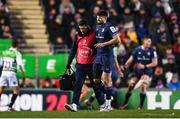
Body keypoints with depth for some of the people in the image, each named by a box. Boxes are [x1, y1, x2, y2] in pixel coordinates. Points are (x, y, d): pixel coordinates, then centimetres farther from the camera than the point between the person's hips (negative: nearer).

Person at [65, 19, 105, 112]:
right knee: (78, 85, -8)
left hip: (91, 65, -3)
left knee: (95, 85, 7)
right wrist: (69, 63, 10)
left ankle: (102, 104, 20)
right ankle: (74, 105, -16)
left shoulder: (93, 36, -5)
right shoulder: (78, 36, 7)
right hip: (80, 65, 3)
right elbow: (73, 50, 12)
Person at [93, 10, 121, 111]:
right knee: (96, 80, 8)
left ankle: (108, 105, 1)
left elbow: (117, 39, -19)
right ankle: (107, 96, 26)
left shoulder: (109, 27, -11)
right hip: (98, 56, 8)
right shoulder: (97, 27, 15)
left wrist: (104, 44, -20)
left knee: (106, 80, -5)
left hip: (107, 56, -8)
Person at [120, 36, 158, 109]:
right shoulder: (137, 49, -3)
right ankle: (125, 103, 28)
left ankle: (141, 106, -12)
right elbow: (131, 60, 0)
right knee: (130, 85, 5)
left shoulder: (152, 51, -8)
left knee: (143, 86, -21)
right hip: (137, 71, 3)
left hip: (147, 72, -3)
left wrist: (145, 66, -17)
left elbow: (155, 63, -8)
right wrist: (125, 66, -13)